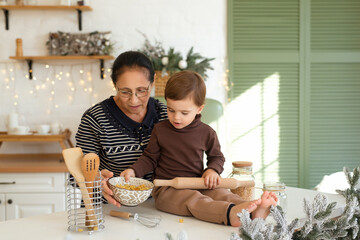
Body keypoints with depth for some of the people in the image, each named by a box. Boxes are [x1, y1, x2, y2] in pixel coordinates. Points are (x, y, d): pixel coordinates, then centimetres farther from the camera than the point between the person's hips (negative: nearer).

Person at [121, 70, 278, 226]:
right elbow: (150, 158, 12)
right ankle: (230, 214, -61)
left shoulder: (206, 133, 6)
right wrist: (134, 170, -7)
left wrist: (212, 170, -3)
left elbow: (216, 157, 20)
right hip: (166, 190, -3)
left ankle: (253, 211, -52)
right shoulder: (160, 130, 3)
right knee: (193, 199, -34)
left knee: (220, 193, -27)